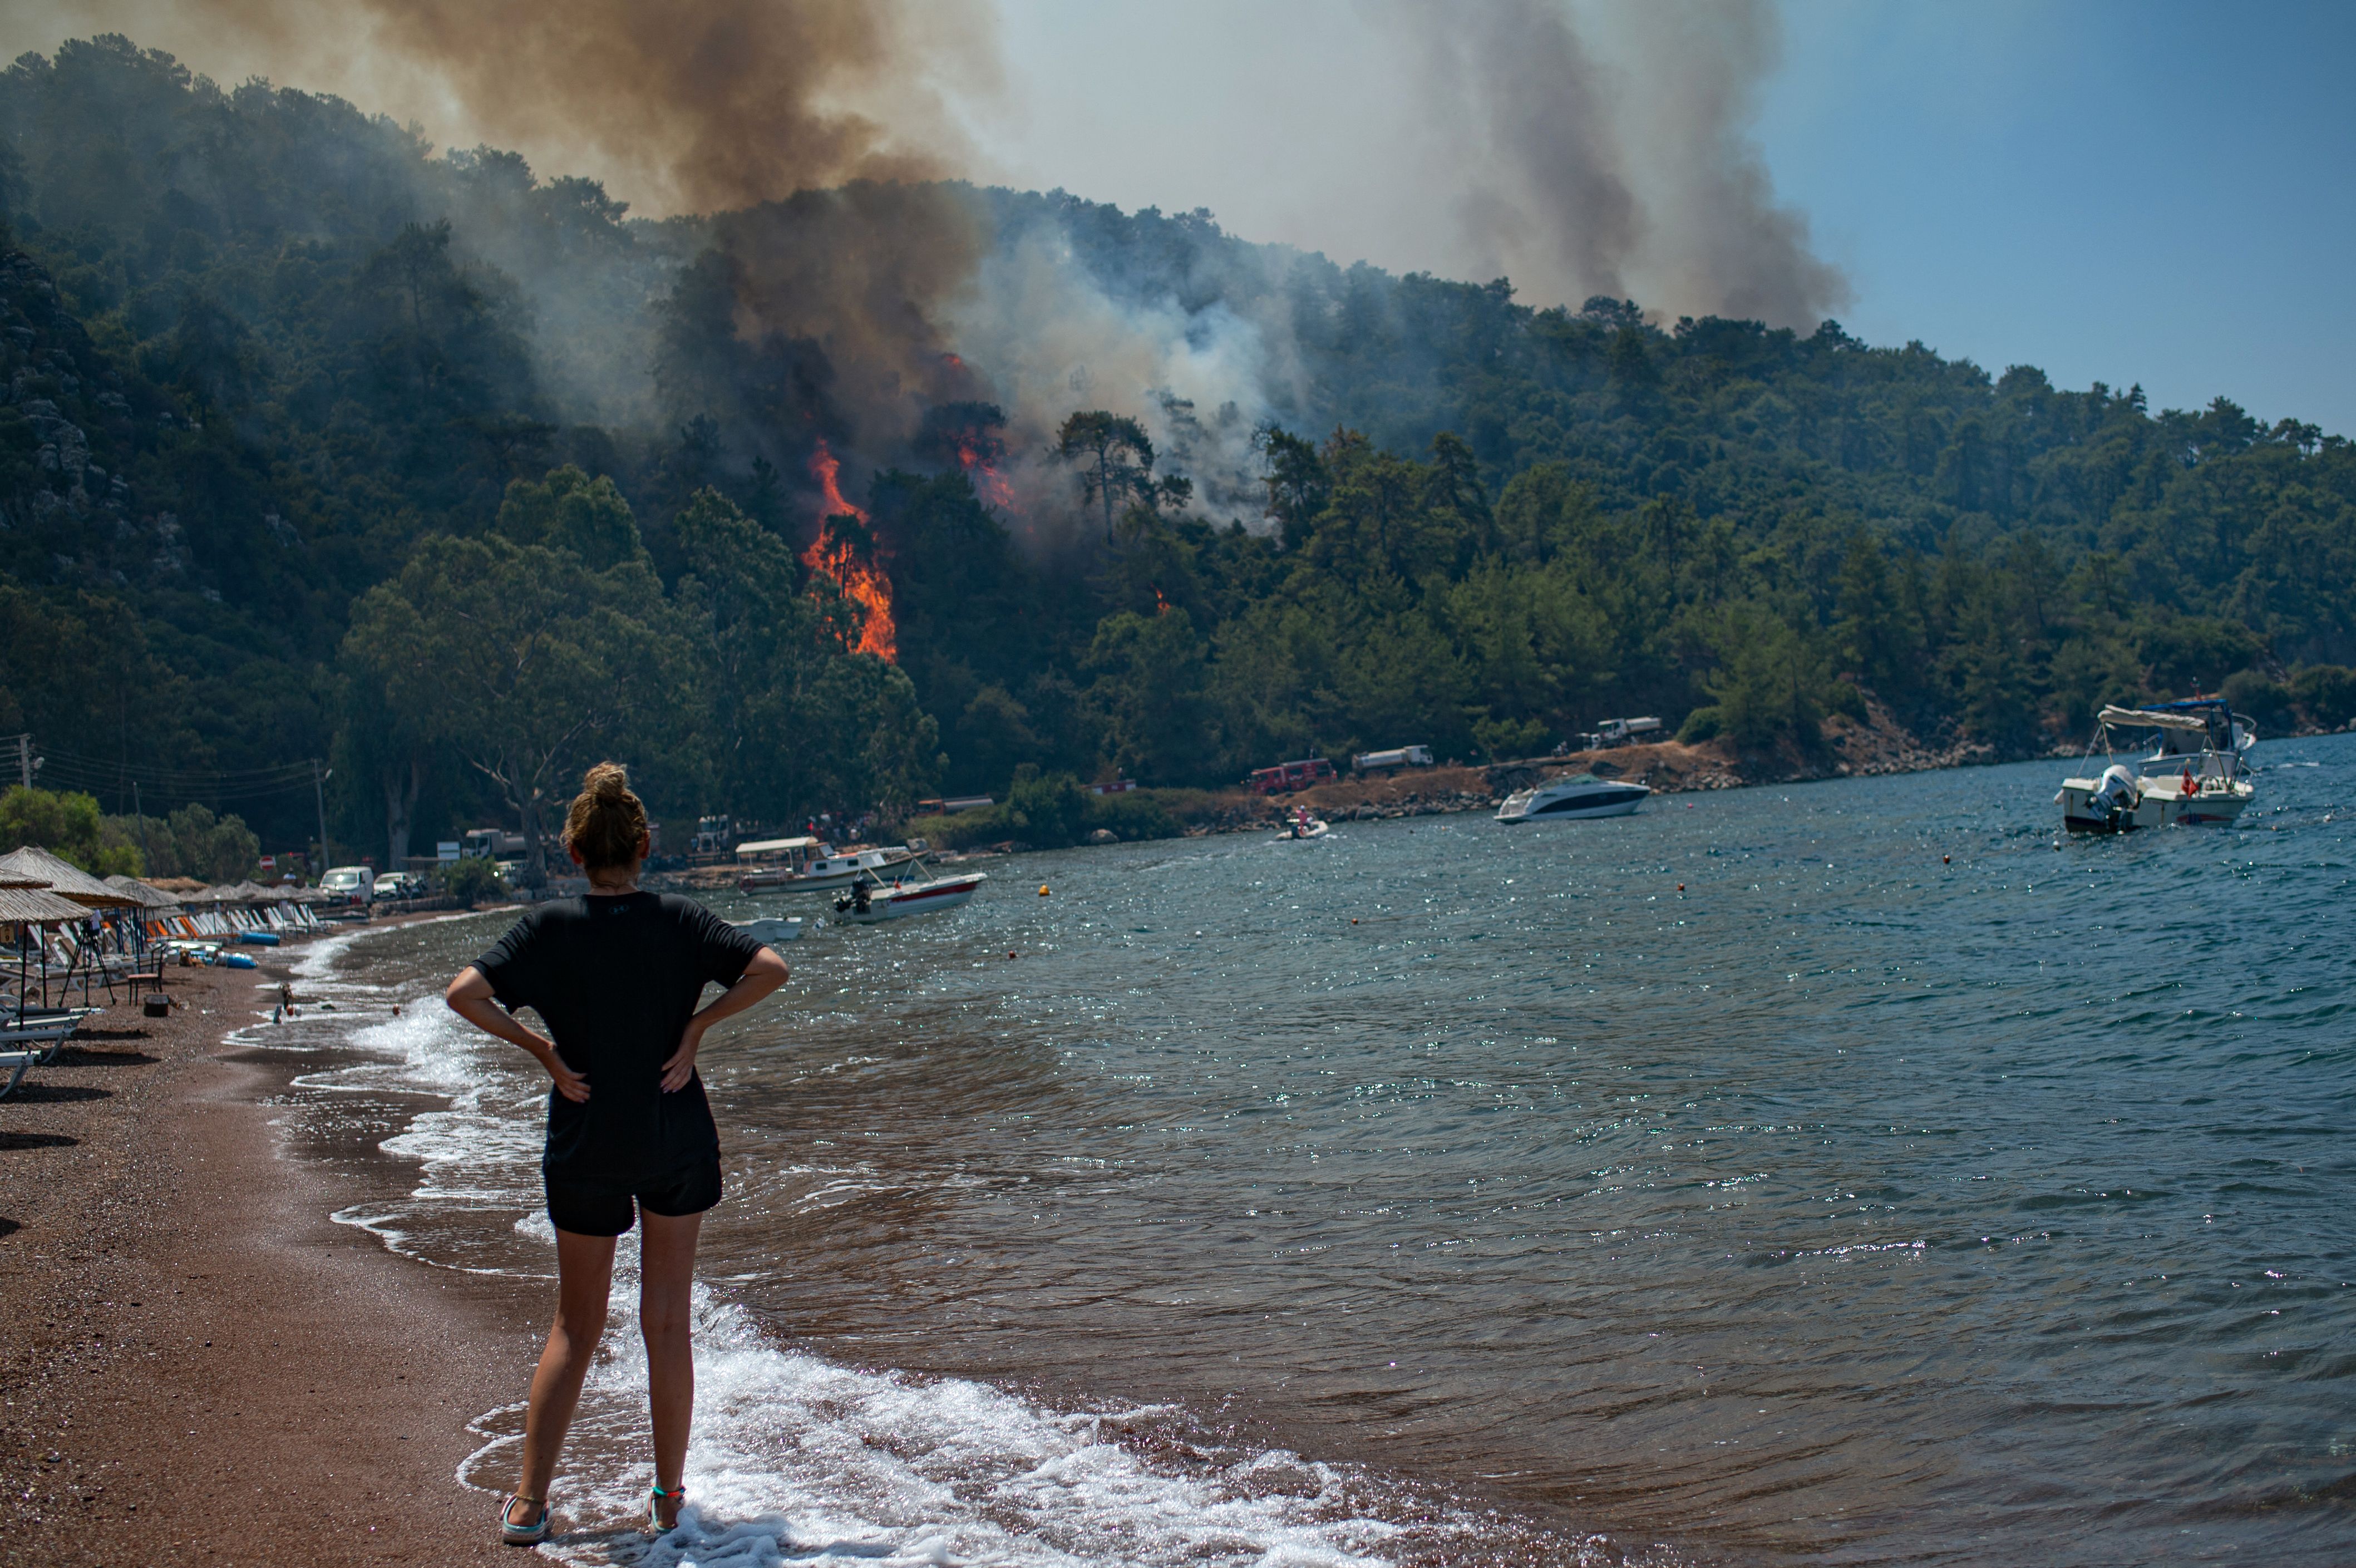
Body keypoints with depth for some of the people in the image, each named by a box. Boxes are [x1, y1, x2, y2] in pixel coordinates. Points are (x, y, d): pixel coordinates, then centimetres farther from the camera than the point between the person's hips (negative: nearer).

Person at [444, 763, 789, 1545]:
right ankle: (669, 1499, 14)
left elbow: (464, 994, -16)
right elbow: (769, 968, -13)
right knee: (666, 1324, 9)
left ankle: (528, 1502, 9)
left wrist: (544, 1050, -9)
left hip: (584, 1149, 0)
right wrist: (695, 1027, -9)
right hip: (677, 1142, 0)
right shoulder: (678, 918, -6)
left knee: (576, 1328, 12)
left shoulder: (550, 926, -7)